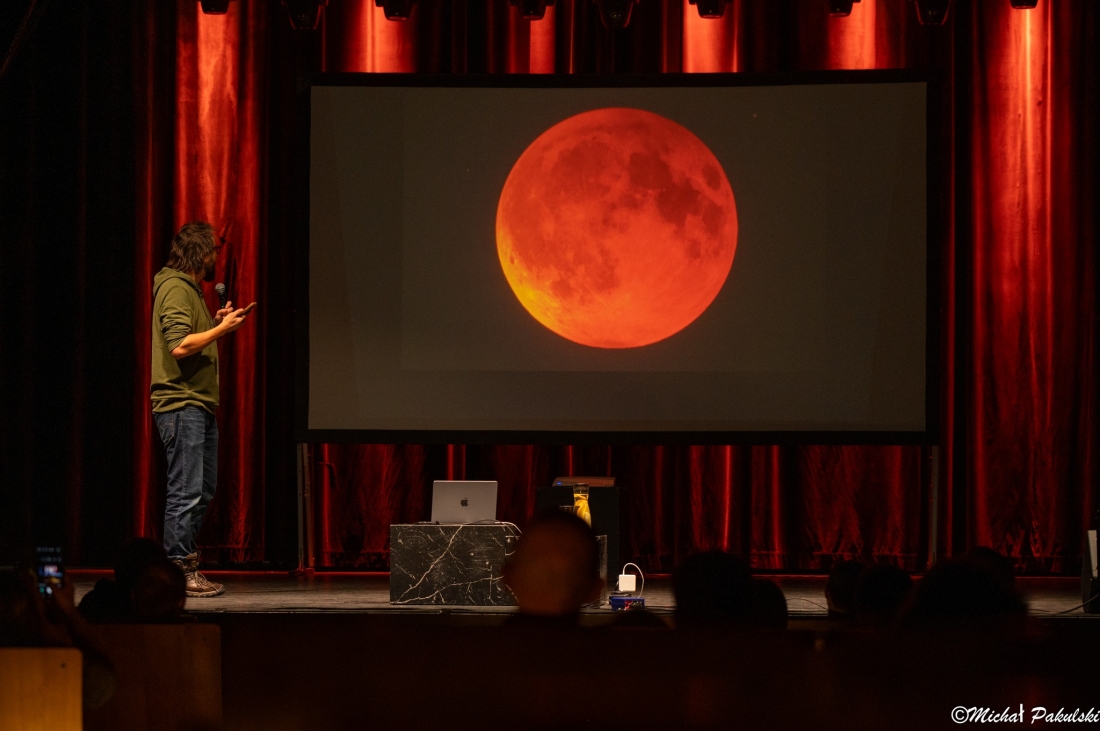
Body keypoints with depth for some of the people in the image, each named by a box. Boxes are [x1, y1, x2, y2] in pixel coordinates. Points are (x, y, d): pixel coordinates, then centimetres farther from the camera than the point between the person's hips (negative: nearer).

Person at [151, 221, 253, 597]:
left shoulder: (190, 289, 20)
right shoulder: (175, 289, -12)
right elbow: (180, 346, -23)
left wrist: (216, 323, 13)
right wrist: (222, 329, -16)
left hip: (199, 404, 11)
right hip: (181, 404, -11)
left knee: (203, 490, 13)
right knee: (187, 491, -9)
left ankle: (183, 564, 19)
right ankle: (179, 570, -5)